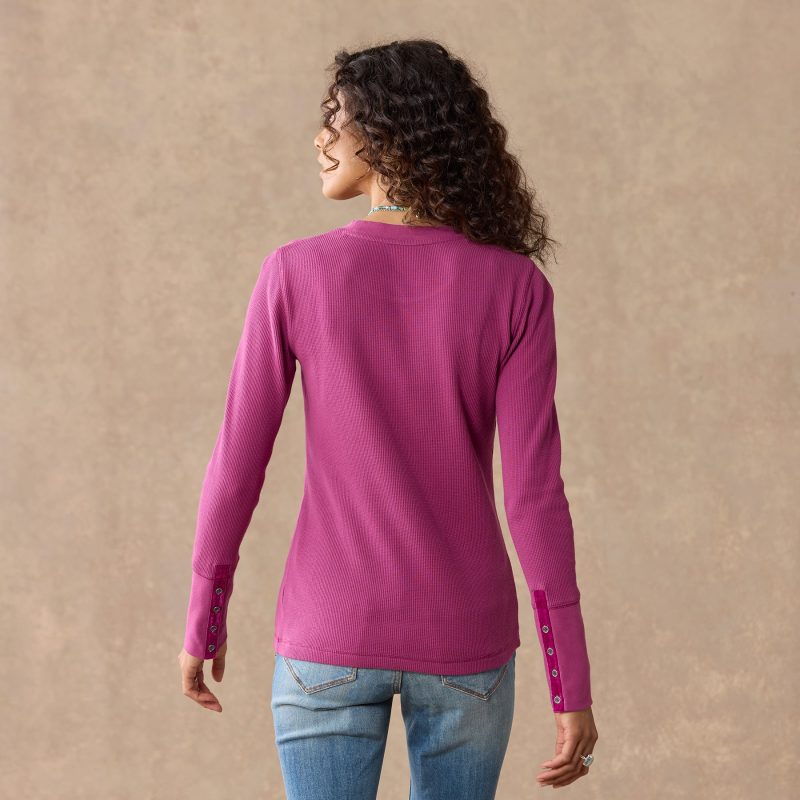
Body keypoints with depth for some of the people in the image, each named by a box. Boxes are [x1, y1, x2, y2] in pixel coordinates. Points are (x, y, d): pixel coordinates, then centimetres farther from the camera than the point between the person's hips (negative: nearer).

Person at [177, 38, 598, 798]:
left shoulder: (296, 273, -9)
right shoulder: (515, 287, -8)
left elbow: (236, 462, -5)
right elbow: (534, 491, -12)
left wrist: (204, 619, 10)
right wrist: (572, 686, -7)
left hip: (331, 636, -1)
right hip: (463, 638, 1)